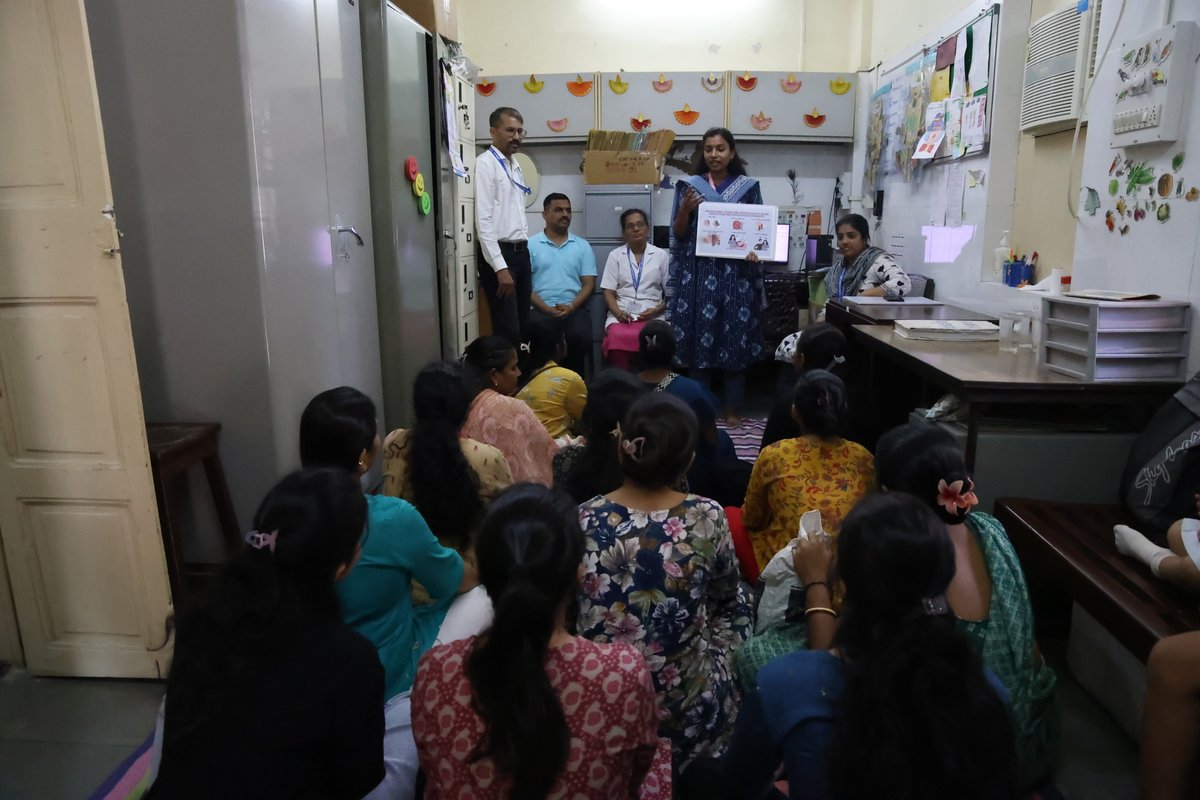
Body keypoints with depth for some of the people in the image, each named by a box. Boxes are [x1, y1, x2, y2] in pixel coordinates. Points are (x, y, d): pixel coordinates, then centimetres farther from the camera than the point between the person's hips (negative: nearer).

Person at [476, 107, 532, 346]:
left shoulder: (516, 166, 17)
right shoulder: (485, 164, -8)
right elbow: (483, 220, -16)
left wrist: (523, 251, 16)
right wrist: (500, 267, -22)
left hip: (521, 252, 8)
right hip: (499, 254, -8)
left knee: (523, 327, 10)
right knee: (508, 331, -9)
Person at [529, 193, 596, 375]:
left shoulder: (582, 246, 14)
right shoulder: (530, 245, 8)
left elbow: (589, 284, 7)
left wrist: (571, 307, -12)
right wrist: (547, 308, -13)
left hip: (574, 309, 1)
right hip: (541, 309, -1)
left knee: (580, 337, -30)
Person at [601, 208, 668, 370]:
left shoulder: (661, 255, 12)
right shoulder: (615, 255, 13)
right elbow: (608, 292, 6)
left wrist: (657, 310, -8)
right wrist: (618, 312, -12)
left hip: (652, 315, 0)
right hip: (621, 314, 0)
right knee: (618, 337, -35)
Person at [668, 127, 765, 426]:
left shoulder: (748, 187, 7)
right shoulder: (689, 185, 6)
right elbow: (678, 233, 4)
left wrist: (755, 251, -12)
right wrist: (685, 209, -14)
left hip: (737, 273, 0)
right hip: (699, 273, 0)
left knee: (735, 340, 2)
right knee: (700, 340, 1)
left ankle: (732, 410, 12)